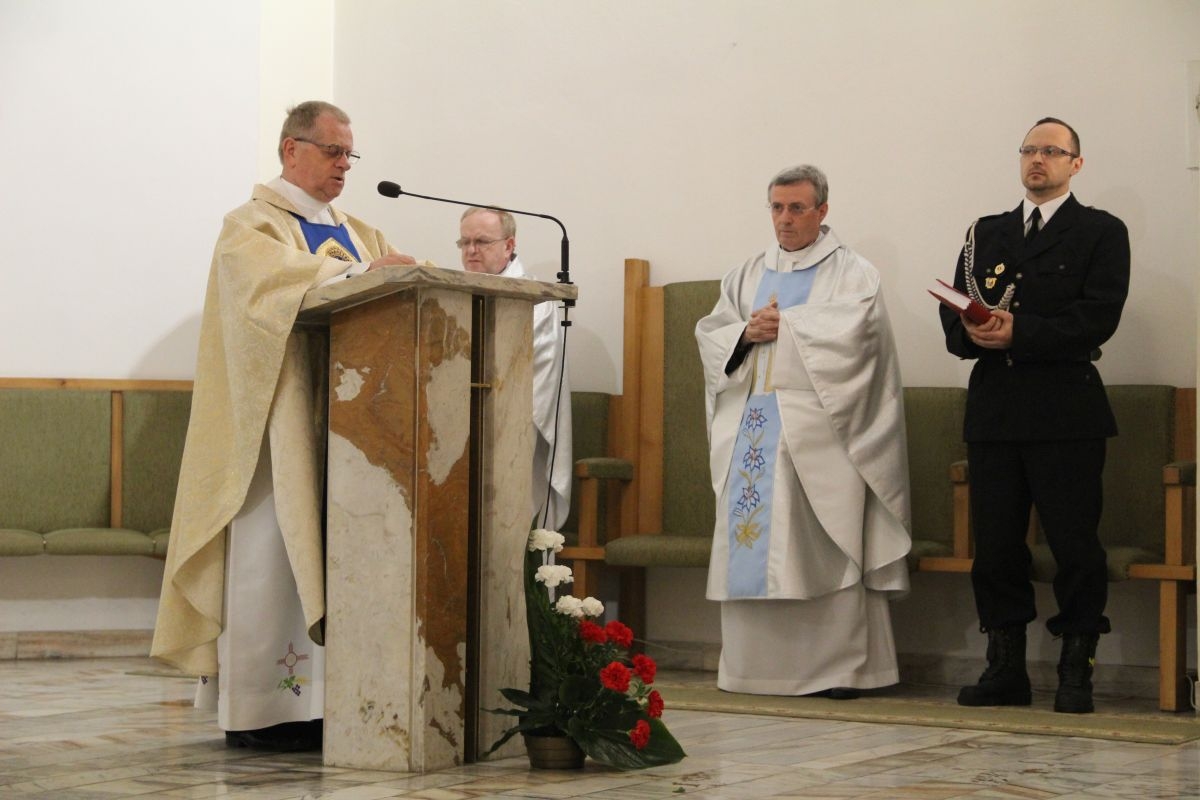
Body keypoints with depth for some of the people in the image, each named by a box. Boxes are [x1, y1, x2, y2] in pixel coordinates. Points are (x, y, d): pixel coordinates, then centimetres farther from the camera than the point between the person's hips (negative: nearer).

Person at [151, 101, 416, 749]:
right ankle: (257, 709, -5)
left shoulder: (358, 233, 23)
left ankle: (317, 701, 3)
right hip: (280, 421, -6)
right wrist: (356, 274, -28)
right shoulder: (252, 227, 2)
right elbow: (274, 277, -18)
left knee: (333, 551, 1)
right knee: (273, 553, -8)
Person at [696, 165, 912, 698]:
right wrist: (747, 332, -8)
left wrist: (781, 324, -7)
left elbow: (852, 329, -13)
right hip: (752, 426, 5)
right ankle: (755, 667, 5)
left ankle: (840, 667, -6)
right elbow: (709, 334, 13)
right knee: (751, 546, 0)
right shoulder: (748, 275, 20)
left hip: (817, 428, -5)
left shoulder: (851, 273, 4)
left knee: (823, 547, -9)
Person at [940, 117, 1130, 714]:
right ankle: (1005, 670, 13)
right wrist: (973, 332, -10)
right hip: (994, 412, 4)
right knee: (994, 546, 4)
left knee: (1074, 544, -4)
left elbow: (1098, 317, -9)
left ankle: (1076, 673, 5)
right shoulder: (985, 233, 19)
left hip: (1066, 413, -4)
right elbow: (953, 314, 13)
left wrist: (1018, 334, -17)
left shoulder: (1101, 232, 5)